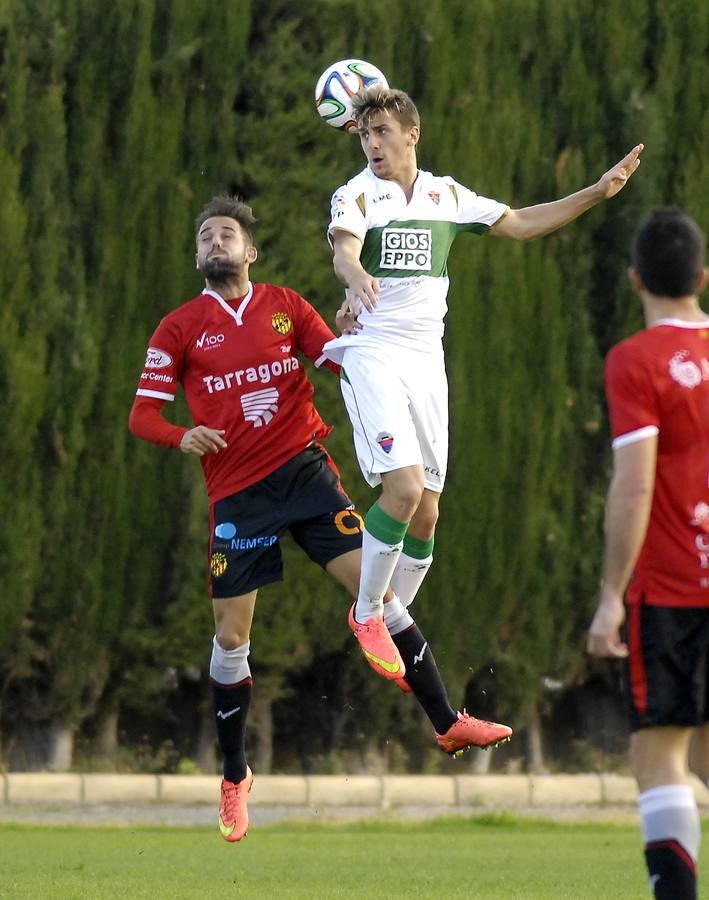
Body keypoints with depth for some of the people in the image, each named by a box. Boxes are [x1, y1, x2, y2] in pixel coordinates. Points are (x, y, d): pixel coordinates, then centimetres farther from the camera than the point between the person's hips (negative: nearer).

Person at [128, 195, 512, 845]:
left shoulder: (287, 306, 7)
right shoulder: (179, 328, 3)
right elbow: (143, 413, 1)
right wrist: (182, 436, -19)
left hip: (305, 470, 1)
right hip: (237, 493, -1)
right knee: (232, 635, 1)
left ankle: (446, 721, 0)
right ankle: (235, 778, 17)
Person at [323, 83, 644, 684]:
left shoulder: (446, 195, 11)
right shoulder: (356, 195, -3)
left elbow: (519, 224, 20)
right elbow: (344, 250, -23)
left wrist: (598, 192, 15)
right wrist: (355, 277, -47)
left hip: (427, 361, 5)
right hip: (372, 356, -5)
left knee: (425, 513, 3)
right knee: (404, 487, -21)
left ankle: (397, 623, 18)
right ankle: (366, 615, -4)